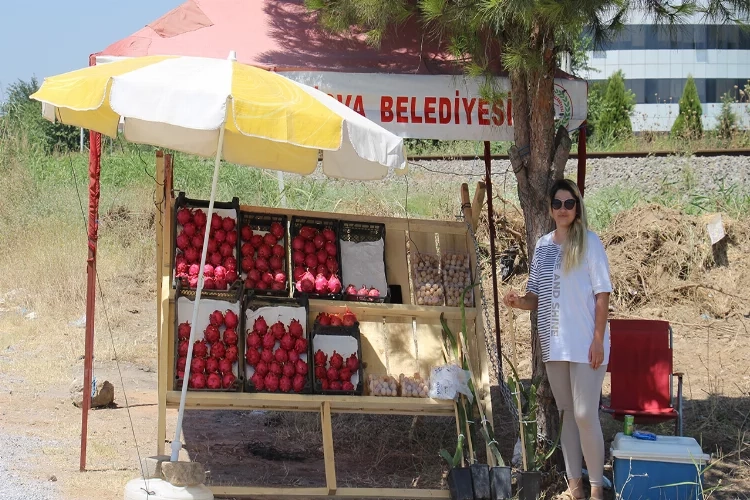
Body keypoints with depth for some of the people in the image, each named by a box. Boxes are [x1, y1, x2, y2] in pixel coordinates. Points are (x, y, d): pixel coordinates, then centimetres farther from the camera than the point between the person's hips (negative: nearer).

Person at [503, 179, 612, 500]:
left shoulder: (589, 242, -6)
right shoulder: (542, 246, 9)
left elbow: (602, 294, -7)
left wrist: (598, 340, -13)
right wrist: (519, 301, -8)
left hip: (584, 344, -6)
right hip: (554, 344, 6)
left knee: (585, 415, -8)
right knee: (567, 414, 12)